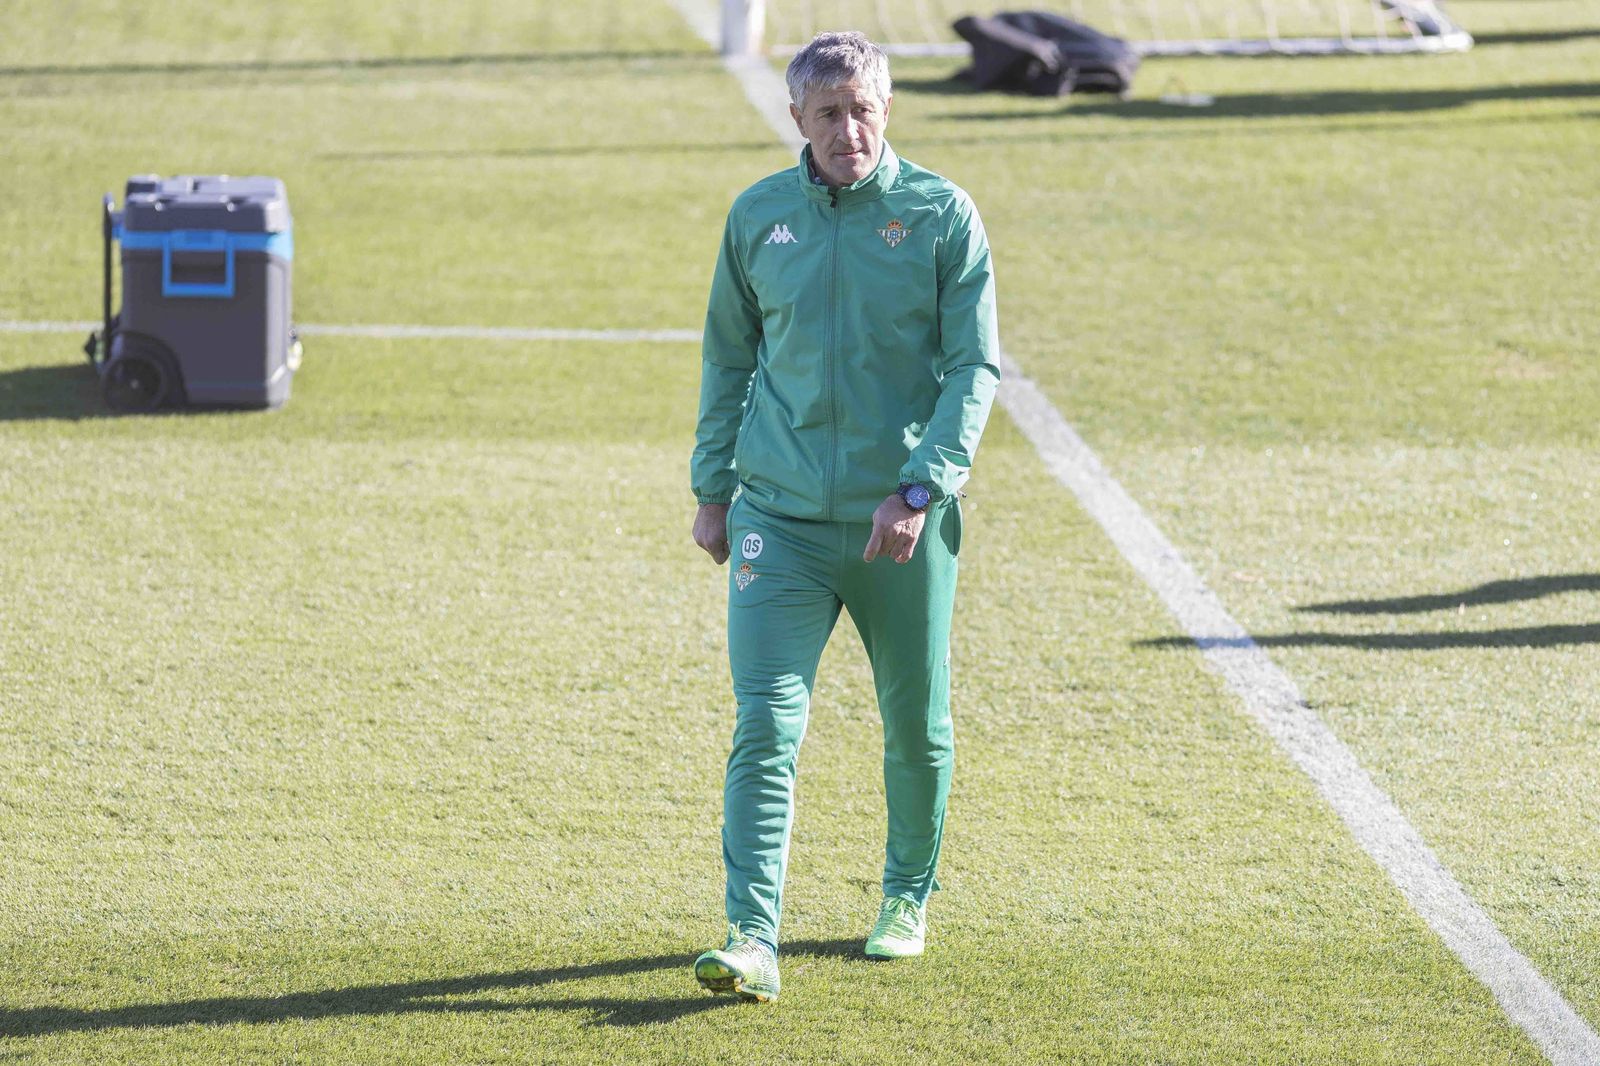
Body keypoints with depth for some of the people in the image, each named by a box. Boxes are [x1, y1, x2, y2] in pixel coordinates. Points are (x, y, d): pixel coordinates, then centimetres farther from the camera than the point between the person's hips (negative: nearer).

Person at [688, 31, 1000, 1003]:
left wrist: (919, 491, -17)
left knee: (917, 727, 13)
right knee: (766, 729, -11)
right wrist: (713, 488, 11)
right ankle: (754, 939, -16)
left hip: (904, 522, -1)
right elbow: (727, 358, 15)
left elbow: (975, 367, -6)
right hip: (780, 515, 1)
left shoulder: (943, 215, -4)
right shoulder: (759, 217, 4)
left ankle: (910, 897, 36)